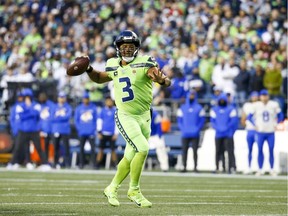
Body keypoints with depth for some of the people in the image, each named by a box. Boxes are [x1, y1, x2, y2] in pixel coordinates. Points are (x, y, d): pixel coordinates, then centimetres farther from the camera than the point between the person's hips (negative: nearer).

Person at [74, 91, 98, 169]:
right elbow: (76, 120, 9)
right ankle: (81, 163, 6)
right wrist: (79, 129, -2)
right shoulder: (78, 108, 8)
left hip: (91, 132, -1)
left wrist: (94, 129, -3)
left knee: (93, 147, -7)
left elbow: (96, 119, 8)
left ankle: (94, 163, -7)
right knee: (81, 148, 2)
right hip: (82, 132, 1)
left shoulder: (93, 108, 6)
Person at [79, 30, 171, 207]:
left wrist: (162, 80, -49)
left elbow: (166, 80, -25)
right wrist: (88, 69, 5)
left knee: (131, 157, 10)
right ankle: (134, 190, -5)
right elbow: (99, 78, 23)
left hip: (144, 117, 1)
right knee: (143, 149, -19)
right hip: (125, 117, -1)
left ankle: (112, 189, 30)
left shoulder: (145, 63, -9)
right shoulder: (114, 66, 2)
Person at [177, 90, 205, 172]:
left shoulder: (199, 108, 6)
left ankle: (195, 167, -3)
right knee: (184, 151, -2)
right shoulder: (182, 108, 12)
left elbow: (202, 120, 3)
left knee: (195, 151, -4)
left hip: (195, 134, -2)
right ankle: (184, 167, 1)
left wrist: (197, 130, -9)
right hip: (185, 135, 2)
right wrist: (183, 129, -4)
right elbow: (179, 120, 10)